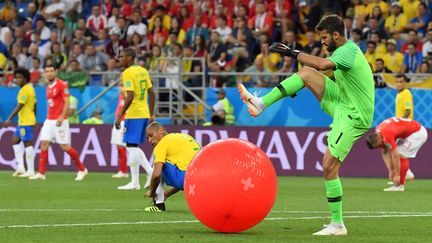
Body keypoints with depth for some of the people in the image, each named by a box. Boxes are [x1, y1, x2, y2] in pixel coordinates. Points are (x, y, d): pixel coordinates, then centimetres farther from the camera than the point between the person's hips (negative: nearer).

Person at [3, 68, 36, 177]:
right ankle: (21, 167, 9)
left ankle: (30, 170, -5)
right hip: (23, 121, 10)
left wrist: (9, 119, -21)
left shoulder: (24, 90, -15)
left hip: (25, 122, -10)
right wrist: (34, 119, 26)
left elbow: (19, 106, -20)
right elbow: (34, 104, 20)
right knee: (15, 141, 13)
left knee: (27, 143, -7)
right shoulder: (30, 88, 14)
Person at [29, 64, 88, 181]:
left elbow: (67, 103, -14)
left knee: (65, 146, -5)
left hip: (60, 120, -7)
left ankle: (82, 169, 9)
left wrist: (61, 117, -24)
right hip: (49, 120, 7)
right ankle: (41, 173, -3)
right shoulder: (48, 87, 14)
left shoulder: (62, 85, -8)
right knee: (44, 144, -4)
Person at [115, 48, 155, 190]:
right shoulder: (143, 71, 14)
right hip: (144, 113, 8)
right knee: (133, 146, 17)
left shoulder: (127, 73, -11)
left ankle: (134, 182, -3)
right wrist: (151, 114, 19)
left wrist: (119, 116, -19)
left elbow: (130, 96, -20)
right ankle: (151, 172, 9)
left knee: (131, 146, -4)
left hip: (133, 114, -8)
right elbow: (151, 93, 14)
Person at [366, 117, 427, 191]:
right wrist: (391, 170, -2)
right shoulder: (377, 132, -2)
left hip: (418, 133, -10)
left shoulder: (387, 135, -31)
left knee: (401, 155, -15)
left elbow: (395, 156, -27)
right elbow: (385, 153, 2)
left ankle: (399, 185, -12)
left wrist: (397, 175, -21)